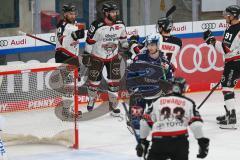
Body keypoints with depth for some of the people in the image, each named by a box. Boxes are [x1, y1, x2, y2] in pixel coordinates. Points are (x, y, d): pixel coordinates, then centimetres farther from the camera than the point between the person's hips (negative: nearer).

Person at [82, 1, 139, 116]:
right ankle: (91, 100, 35)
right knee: (94, 80, 8)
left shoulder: (120, 25, -9)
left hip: (113, 57, 3)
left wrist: (132, 46, -5)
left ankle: (113, 104, 11)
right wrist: (86, 56, -11)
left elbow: (123, 40, 7)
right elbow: (89, 42, -14)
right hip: (97, 57, -3)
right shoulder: (97, 26, -23)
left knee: (114, 81, -2)